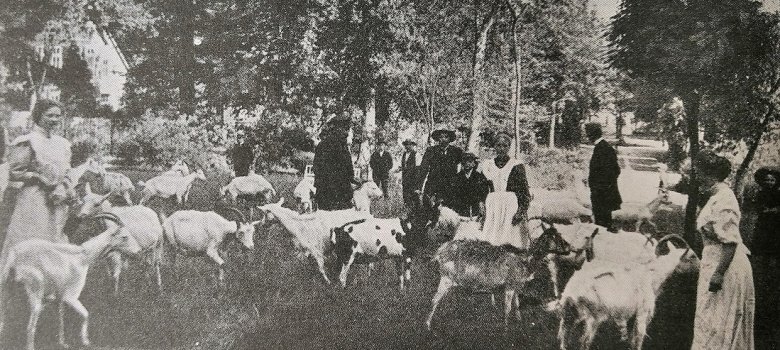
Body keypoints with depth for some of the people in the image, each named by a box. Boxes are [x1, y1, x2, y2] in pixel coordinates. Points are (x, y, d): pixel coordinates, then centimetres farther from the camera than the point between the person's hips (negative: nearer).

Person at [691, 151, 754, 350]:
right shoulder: (717, 196, 9)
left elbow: (730, 242, -26)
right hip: (717, 264, 10)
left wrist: (718, 274, -26)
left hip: (725, 268, -10)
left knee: (716, 325, 0)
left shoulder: (722, 201, -22)